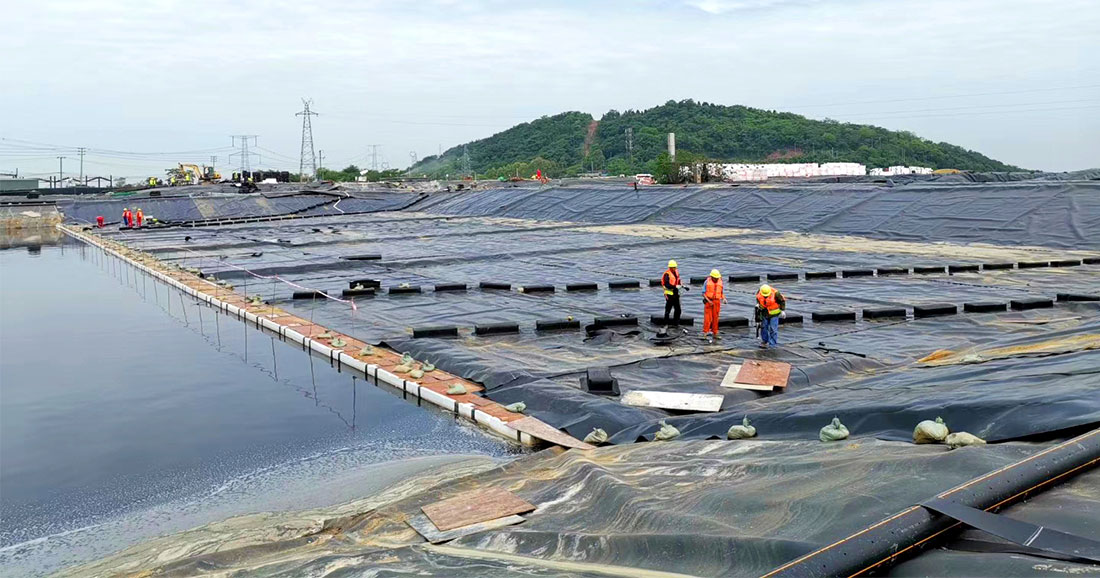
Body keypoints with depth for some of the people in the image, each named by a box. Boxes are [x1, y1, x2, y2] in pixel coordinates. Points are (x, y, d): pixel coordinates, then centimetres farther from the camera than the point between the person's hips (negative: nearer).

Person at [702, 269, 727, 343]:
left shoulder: (720, 282, 6)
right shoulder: (707, 282, -3)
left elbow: (722, 293, 11)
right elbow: (703, 293, -4)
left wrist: (724, 299, -9)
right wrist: (708, 301, -16)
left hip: (716, 302, 3)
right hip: (708, 302, -3)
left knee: (715, 318, 6)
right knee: (708, 318, -8)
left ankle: (714, 334, 12)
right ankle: (706, 332, -4)